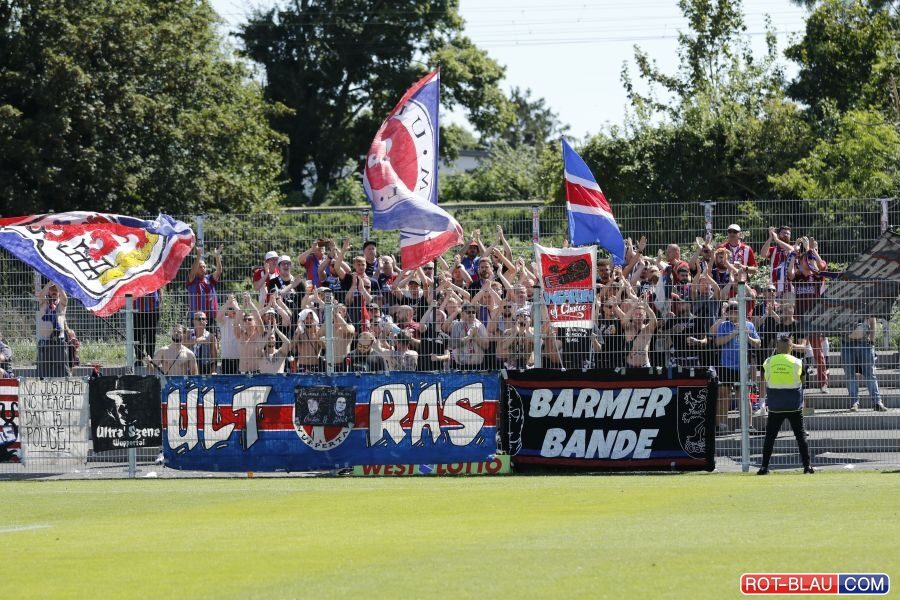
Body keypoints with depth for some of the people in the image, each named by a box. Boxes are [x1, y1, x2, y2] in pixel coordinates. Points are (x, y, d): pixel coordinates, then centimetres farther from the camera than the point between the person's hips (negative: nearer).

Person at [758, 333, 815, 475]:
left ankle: (764, 467, 2)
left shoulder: (768, 362, -4)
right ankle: (807, 465, 5)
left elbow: (766, 381, 7)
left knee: (770, 436, 6)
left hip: (775, 406, 0)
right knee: (800, 435, 8)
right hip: (794, 405, 0)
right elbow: (802, 380, 4)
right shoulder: (797, 362, -6)